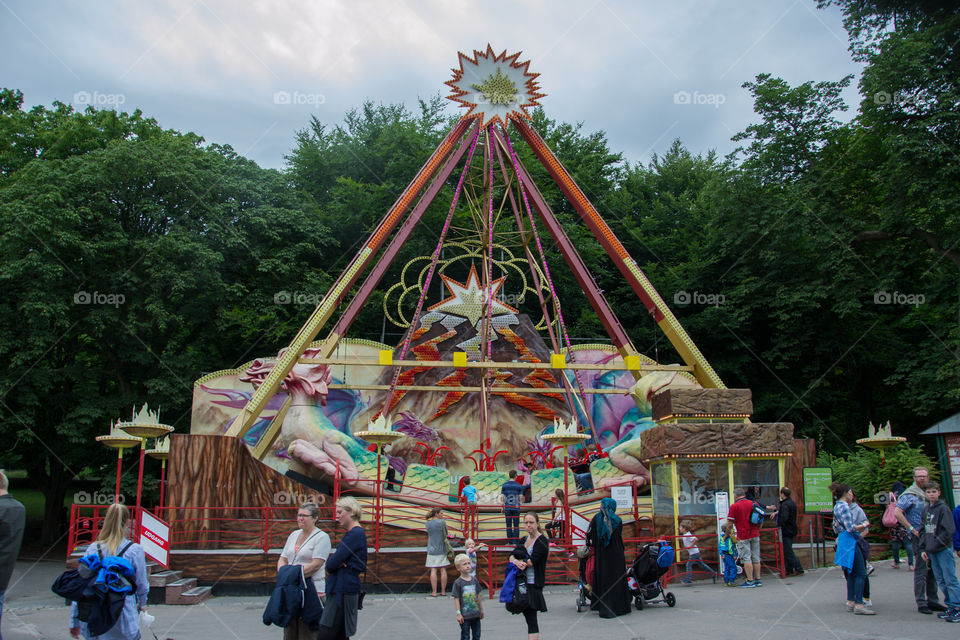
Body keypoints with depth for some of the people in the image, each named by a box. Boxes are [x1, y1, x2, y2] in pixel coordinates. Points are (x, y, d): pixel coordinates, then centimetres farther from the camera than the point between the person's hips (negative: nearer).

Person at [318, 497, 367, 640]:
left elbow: (332, 563, -18)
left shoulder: (355, 534, -15)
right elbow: (334, 560, 15)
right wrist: (334, 565, -7)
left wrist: (330, 567, 4)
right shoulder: (354, 533, 18)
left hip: (343, 591, -10)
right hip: (341, 589, 10)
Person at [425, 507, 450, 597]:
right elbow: (445, 534, 2)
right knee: (443, 570, 4)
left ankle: (434, 592, -2)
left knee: (433, 570, 0)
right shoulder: (442, 522, -8)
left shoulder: (428, 523, 3)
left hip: (432, 549, 2)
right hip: (442, 549, -2)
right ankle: (443, 591, 8)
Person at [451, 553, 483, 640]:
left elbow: (478, 596, 11)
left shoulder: (474, 579, 3)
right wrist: (458, 613, -14)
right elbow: (456, 599, -11)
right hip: (464, 616, -5)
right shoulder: (458, 582, -12)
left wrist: (481, 610, 15)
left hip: (476, 614, 5)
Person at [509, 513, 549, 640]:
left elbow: (532, 561, -17)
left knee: (531, 618, -9)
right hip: (521, 582, 7)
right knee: (527, 616, 10)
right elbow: (512, 557, 5)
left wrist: (516, 560, -4)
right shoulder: (524, 540, 15)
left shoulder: (542, 541, -7)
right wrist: (516, 562, -17)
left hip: (533, 583, -7)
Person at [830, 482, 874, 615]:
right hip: (850, 541, -10)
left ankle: (851, 602, 15)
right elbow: (850, 528, -19)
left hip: (843, 540, 10)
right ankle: (859, 605, -13)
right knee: (861, 573, -10)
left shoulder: (837, 506, 18)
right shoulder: (844, 506, -13)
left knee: (852, 573, 13)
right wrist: (864, 526, -4)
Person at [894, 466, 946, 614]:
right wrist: (912, 529, -17)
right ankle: (921, 603, 2)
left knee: (932, 569, 13)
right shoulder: (910, 495, -9)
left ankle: (932, 600, 23)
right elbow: (897, 512, -18)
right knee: (921, 570, -4)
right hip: (919, 536, -7)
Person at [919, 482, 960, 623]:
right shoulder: (926, 509, 13)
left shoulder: (943, 508, -8)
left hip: (944, 549, -7)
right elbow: (924, 530, 17)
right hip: (931, 551, 7)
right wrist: (923, 548, 11)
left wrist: (936, 543, -15)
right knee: (941, 581, 10)